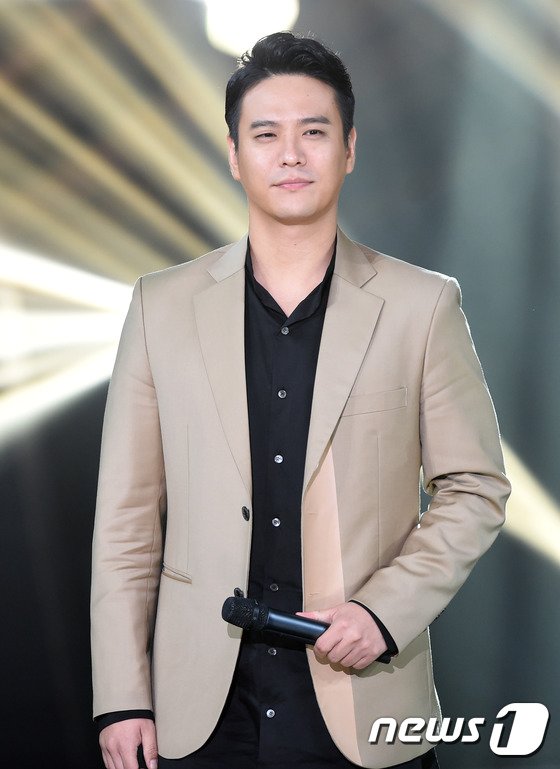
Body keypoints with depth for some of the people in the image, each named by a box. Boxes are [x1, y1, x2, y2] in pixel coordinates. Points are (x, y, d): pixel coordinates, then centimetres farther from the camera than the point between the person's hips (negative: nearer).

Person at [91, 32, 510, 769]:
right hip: (204, 708, 1)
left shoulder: (423, 306, 0)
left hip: (364, 708, -1)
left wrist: (385, 611, -10)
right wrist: (121, 700, -1)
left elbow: (474, 489, 4)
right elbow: (128, 514, 3)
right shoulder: (163, 305, 3)